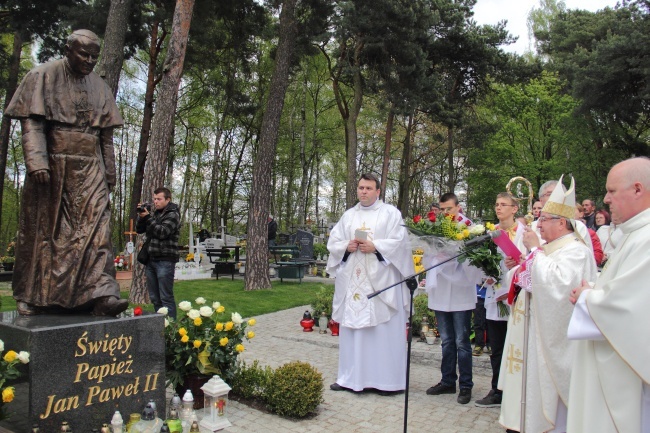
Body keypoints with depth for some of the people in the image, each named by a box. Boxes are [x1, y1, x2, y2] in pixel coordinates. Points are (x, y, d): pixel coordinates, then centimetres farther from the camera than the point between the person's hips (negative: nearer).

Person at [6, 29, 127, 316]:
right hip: (51, 168, -3)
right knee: (42, 230, 3)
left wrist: (109, 172, 13)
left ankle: (102, 294, -15)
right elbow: (31, 123, -7)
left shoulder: (99, 87, 15)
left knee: (96, 227, -10)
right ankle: (30, 296, 16)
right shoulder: (43, 76, 2)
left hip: (89, 170, 3)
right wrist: (37, 162, -19)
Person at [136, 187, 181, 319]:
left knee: (166, 297, -6)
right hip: (151, 259, 7)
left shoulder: (173, 214, -3)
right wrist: (141, 216, 1)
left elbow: (162, 232, -16)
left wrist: (148, 217, -13)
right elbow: (139, 230, 17)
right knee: (154, 297, 11)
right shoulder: (154, 213, 17)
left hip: (165, 260, -7)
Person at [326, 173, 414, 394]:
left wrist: (375, 246, -17)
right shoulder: (348, 215, 16)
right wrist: (347, 246, -7)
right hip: (352, 280, 4)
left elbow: (399, 242, -6)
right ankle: (349, 377, 16)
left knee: (384, 331, -1)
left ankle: (387, 380, 8)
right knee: (351, 328, 7)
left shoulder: (390, 213, 3)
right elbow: (333, 242, 13)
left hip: (381, 281, -4)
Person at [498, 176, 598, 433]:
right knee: (530, 381, 14)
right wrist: (515, 268, 1)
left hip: (551, 336, -9)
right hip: (531, 330, 9)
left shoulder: (576, 251, -14)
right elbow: (531, 281, 21)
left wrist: (535, 250, -22)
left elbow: (556, 282, -30)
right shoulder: (547, 247, 14)